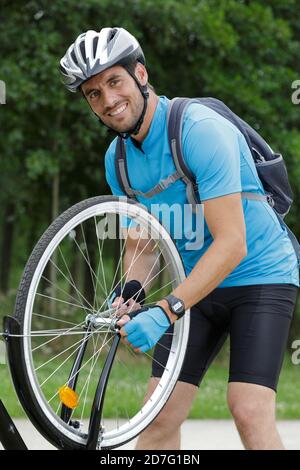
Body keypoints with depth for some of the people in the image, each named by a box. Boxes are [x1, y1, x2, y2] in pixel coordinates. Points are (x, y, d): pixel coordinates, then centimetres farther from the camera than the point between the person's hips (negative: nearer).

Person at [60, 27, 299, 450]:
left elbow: (232, 244, -29)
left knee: (250, 412, -21)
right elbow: (141, 240, 9)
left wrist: (165, 311, -36)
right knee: (160, 415, -3)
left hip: (260, 275, -6)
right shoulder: (118, 158, -1)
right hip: (199, 282, 7)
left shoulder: (200, 130, -25)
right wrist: (131, 290, -14)